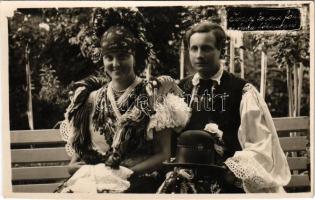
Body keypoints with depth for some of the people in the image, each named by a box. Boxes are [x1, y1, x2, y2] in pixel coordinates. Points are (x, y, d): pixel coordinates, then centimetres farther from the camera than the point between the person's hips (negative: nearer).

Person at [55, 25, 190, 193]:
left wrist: (128, 172, -14)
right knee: (68, 191, -24)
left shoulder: (153, 95, 2)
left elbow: (162, 154, -1)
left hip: (136, 181, -3)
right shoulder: (92, 99, 11)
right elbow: (78, 153, 13)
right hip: (91, 178, 4)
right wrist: (91, 171, -7)